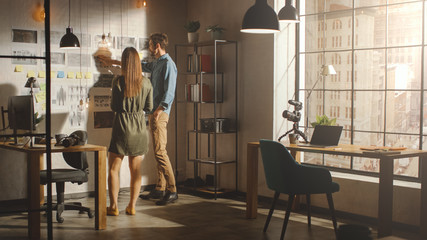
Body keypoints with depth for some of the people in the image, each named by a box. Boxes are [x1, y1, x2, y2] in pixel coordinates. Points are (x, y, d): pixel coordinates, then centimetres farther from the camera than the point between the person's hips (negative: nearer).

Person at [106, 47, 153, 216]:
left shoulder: (118, 81, -10)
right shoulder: (146, 83, -2)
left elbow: (114, 107, -3)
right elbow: (149, 107, 4)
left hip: (122, 127, -3)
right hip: (140, 128, 3)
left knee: (113, 169, 8)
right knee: (135, 170, 11)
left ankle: (114, 206, 7)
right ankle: (132, 206, 15)